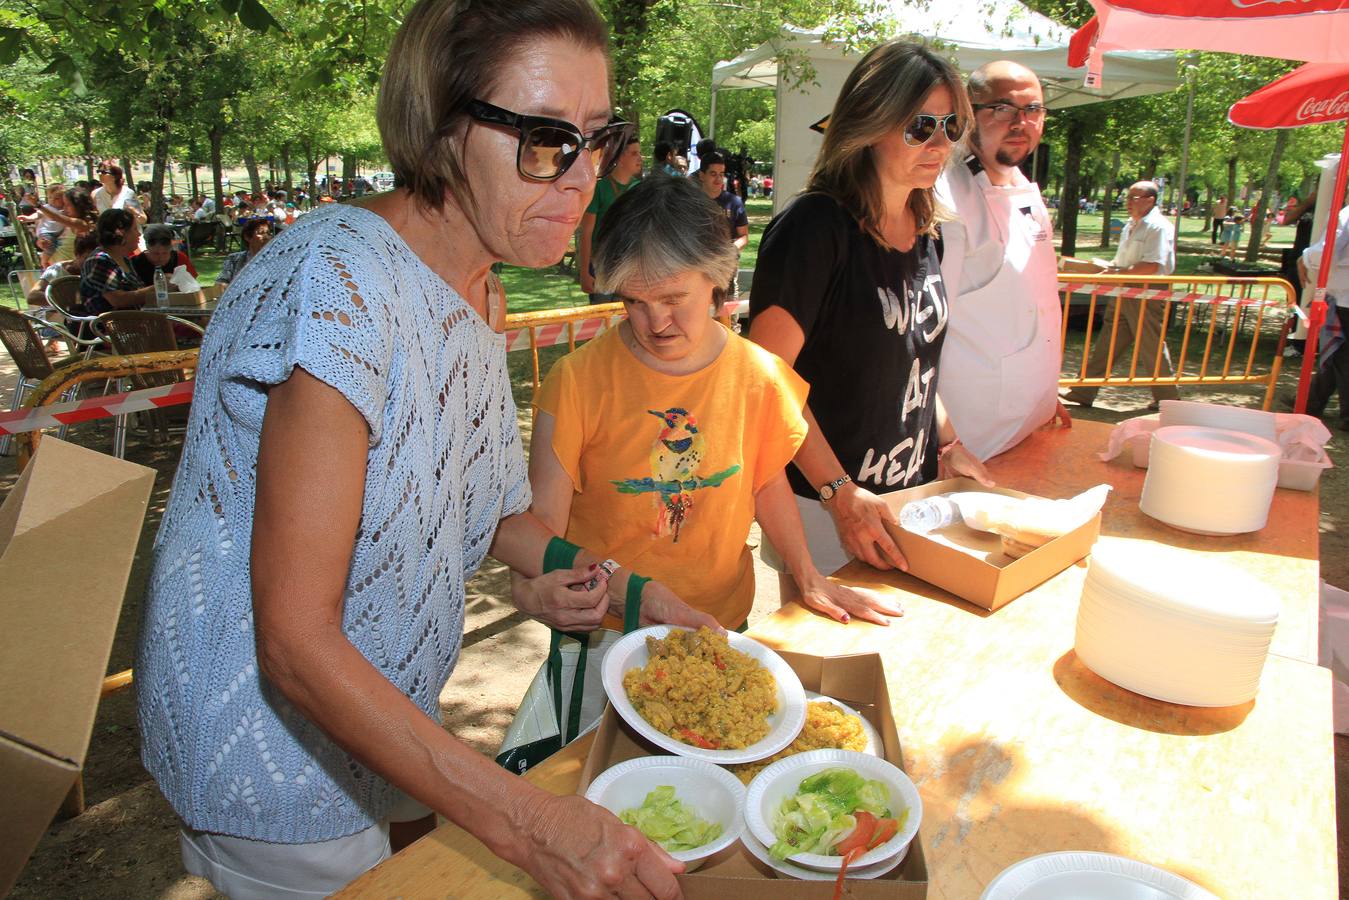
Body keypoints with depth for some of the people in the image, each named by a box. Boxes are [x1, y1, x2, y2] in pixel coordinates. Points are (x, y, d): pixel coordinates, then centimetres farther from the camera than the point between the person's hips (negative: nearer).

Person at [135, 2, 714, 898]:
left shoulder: (478, 283, -4)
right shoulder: (339, 280, -31)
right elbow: (295, 639, -32)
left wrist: (557, 560, -10)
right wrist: (530, 823, -36)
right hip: (277, 748, -7)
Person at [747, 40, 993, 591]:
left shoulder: (922, 231, 7)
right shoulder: (815, 228, -18)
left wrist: (948, 443, 11)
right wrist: (839, 491, -22)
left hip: (910, 494, 7)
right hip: (822, 503, -7)